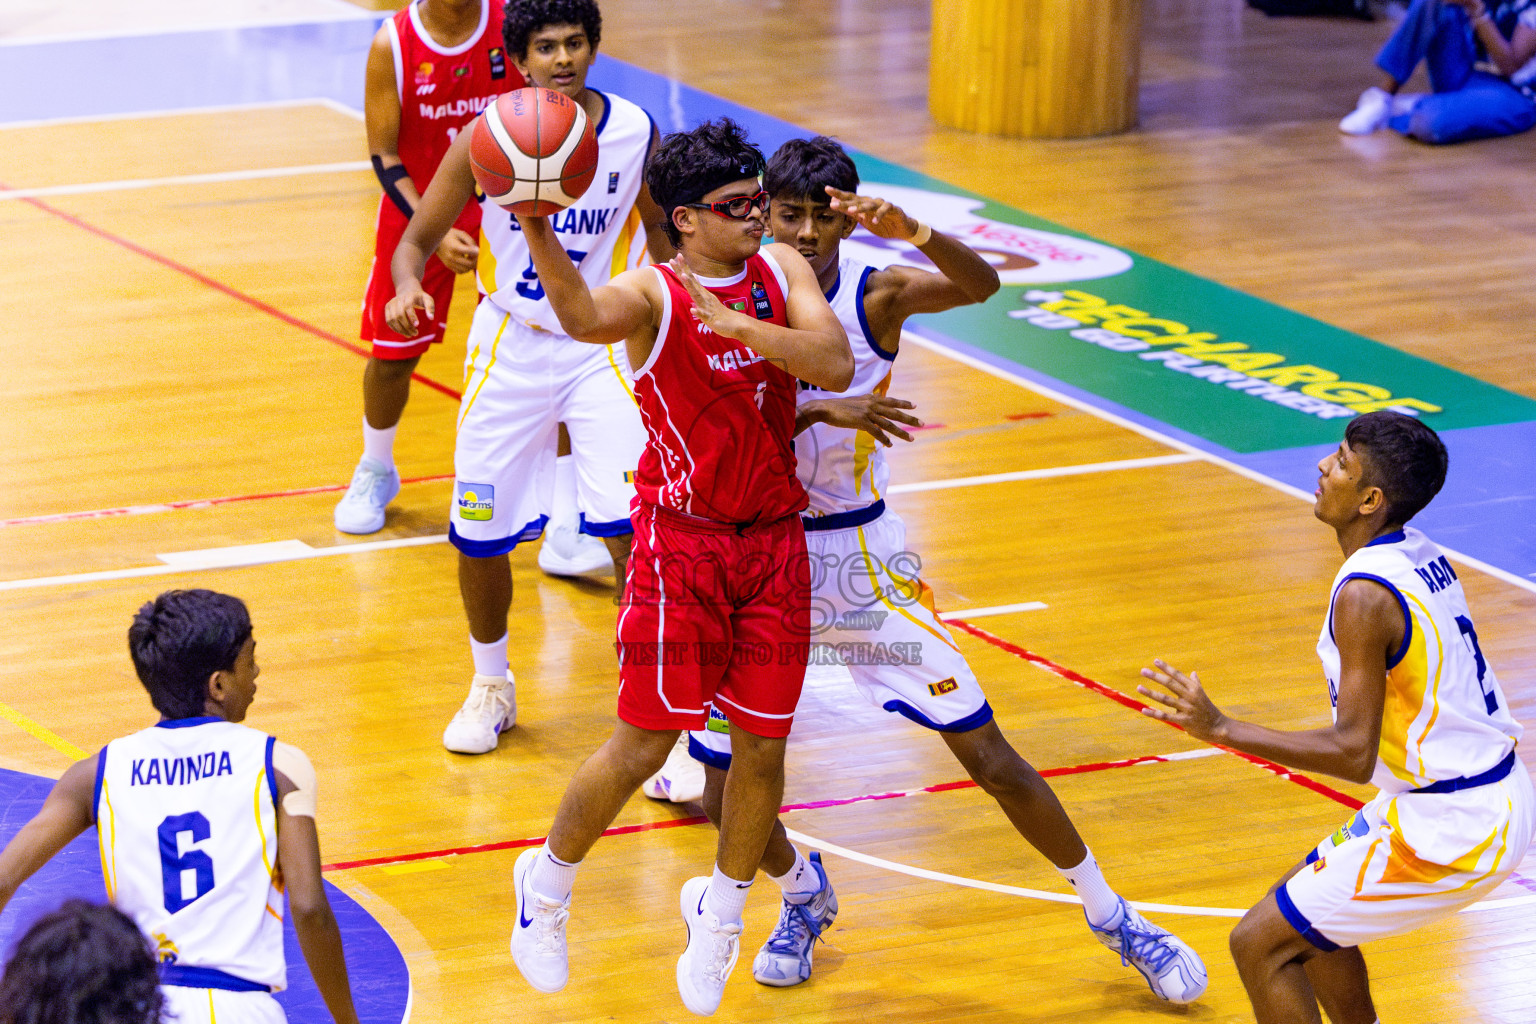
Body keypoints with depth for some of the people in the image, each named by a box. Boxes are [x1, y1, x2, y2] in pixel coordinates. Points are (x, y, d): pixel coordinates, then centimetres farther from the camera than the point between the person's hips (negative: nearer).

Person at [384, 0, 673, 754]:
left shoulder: (635, 133, -10)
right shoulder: (486, 138, -13)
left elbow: (659, 227, 9)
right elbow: (417, 239, -7)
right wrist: (408, 287, -29)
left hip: (602, 345, -1)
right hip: (510, 345, 1)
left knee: (630, 530, -16)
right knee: (477, 536, 6)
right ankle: (490, 689, 33)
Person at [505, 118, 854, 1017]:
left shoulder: (782, 270, 3)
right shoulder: (652, 295, -13)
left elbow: (836, 365, -12)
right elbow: (585, 316, -37)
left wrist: (738, 324, -24)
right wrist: (536, 231, -55)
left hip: (775, 539, 5)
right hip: (683, 543, -4)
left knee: (762, 743, 8)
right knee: (645, 743, -3)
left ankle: (721, 910, 31)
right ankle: (548, 881, 22)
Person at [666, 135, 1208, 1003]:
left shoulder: (875, 294, -10)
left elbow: (980, 286, -30)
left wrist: (914, 233, -49)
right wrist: (825, 410, -36)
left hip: (861, 550, 0)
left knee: (986, 752, -1)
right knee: (725, 790, -2)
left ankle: (1111, 913, 16)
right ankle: (803, 893, 32)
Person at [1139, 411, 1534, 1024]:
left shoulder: (1365, 596, -23)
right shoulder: (1420, 555, 5)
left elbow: (1354, 753, -26)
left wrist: (1221, 729, -25)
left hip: (1452, 831, -10)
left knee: (1259, 943, -4)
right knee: (1305, 913, 25)